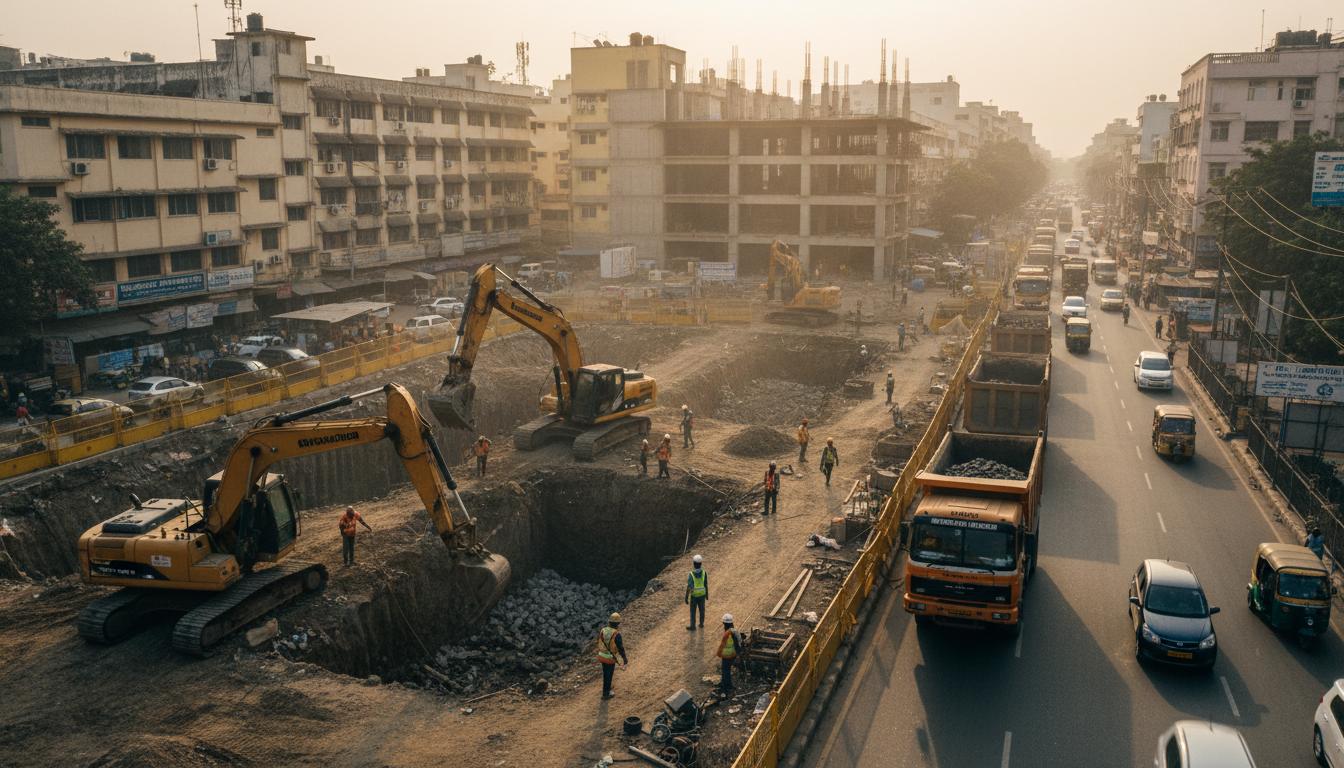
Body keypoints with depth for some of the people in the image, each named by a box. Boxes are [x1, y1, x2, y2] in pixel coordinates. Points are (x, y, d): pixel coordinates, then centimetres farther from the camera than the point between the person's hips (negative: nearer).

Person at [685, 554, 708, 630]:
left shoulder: (691, 574, -27)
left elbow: (688, 587, -22)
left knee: (693, 611, 16)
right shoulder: (704, 573, -18)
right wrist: (707, 594, 9)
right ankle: (701, 624, 36)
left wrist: (686, 598, -11)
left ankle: (692, 626, 28)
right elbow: (706, 585, -7)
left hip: (694, 596, -3)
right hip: (702, 595, 3)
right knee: (701, 610, 21)